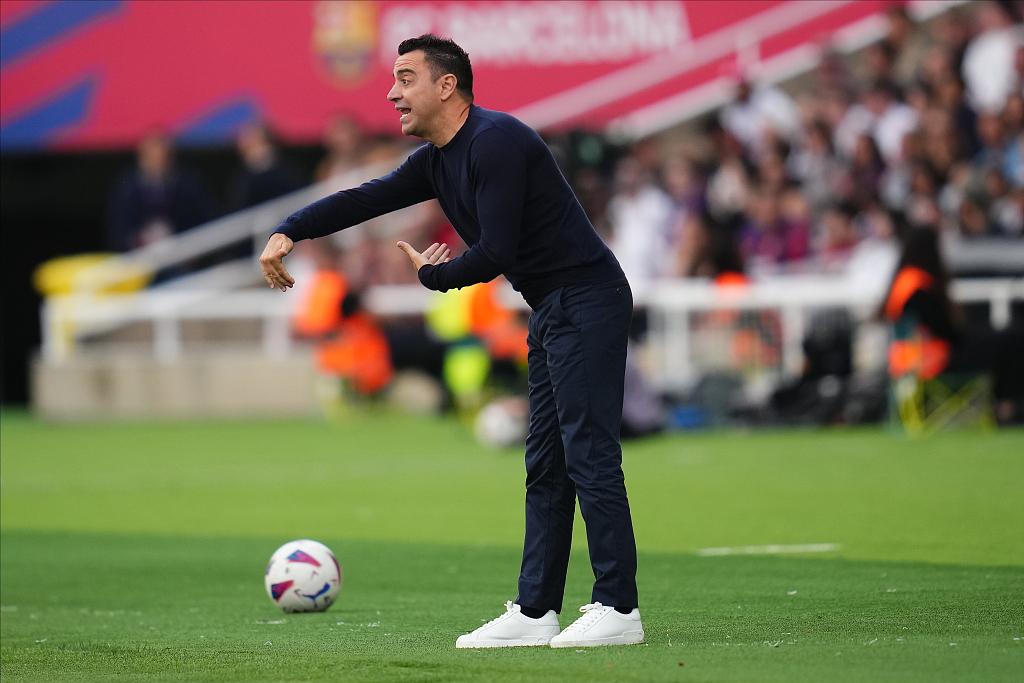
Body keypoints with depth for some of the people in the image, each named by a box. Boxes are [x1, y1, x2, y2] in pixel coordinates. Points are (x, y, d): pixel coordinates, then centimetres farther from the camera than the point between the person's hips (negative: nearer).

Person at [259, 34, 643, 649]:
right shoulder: (437, 162, 13)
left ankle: (620, 610, -11)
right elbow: (366, 199, 12)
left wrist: (433, 275, -3)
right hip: (552, 312, 11)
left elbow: (496, 253, -21)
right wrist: (289, 232, -3)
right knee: (546, 465, 9)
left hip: (587, 305, -10)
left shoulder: (496, 143, -18)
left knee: (589, 454, -12)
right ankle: (535, 612, 11)